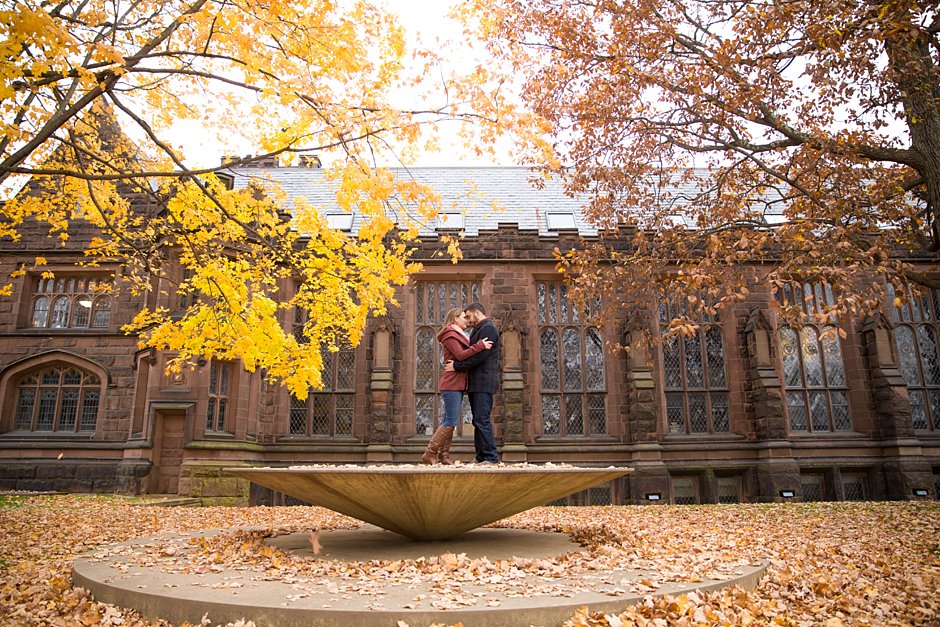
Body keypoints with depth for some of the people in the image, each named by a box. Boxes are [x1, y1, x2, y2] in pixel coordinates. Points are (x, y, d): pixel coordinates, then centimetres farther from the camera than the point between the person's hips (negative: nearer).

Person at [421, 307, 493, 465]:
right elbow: (460, 355, -18)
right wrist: (480, 345, -18)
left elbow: (464, 354, 17)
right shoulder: (450, 335, -7)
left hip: (457, 384, 10)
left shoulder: (457, 335, 24)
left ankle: (443, 456, 11)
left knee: (449, 422, 8)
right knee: (451, 422, -11)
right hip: (452, 383, -10)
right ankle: (430, 454, -7)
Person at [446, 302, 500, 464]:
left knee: (482, 420, -12)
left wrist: (457, 366, -15)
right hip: (476, 384, 10)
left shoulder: (488, 328, -8)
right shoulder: (479, 330, 24)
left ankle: (491, 458, -11)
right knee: (478, 421, 8)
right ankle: (481, 458, 10)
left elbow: (479, 355, -18)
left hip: (483, 383, -10)